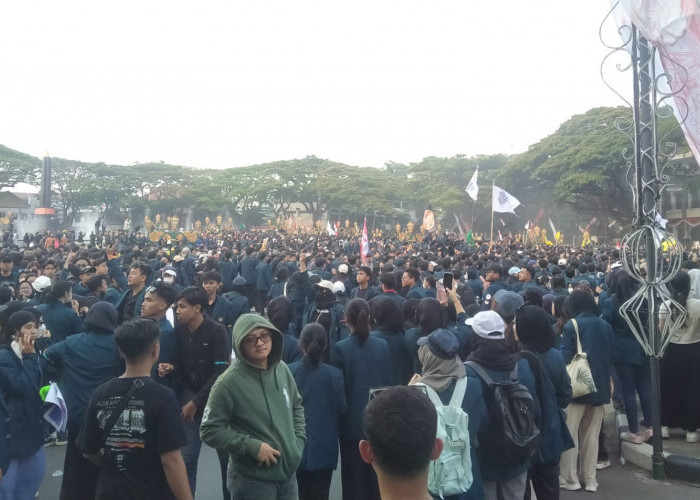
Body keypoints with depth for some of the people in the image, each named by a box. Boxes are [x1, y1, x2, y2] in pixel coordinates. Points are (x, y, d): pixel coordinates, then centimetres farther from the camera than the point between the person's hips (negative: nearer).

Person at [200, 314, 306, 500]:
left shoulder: (282, 369, -2)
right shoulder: (229, 382, -19)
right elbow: (210, 430, -14)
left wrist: (298, 441, 3)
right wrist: (252, 446, -17)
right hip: (252, 480, -5)